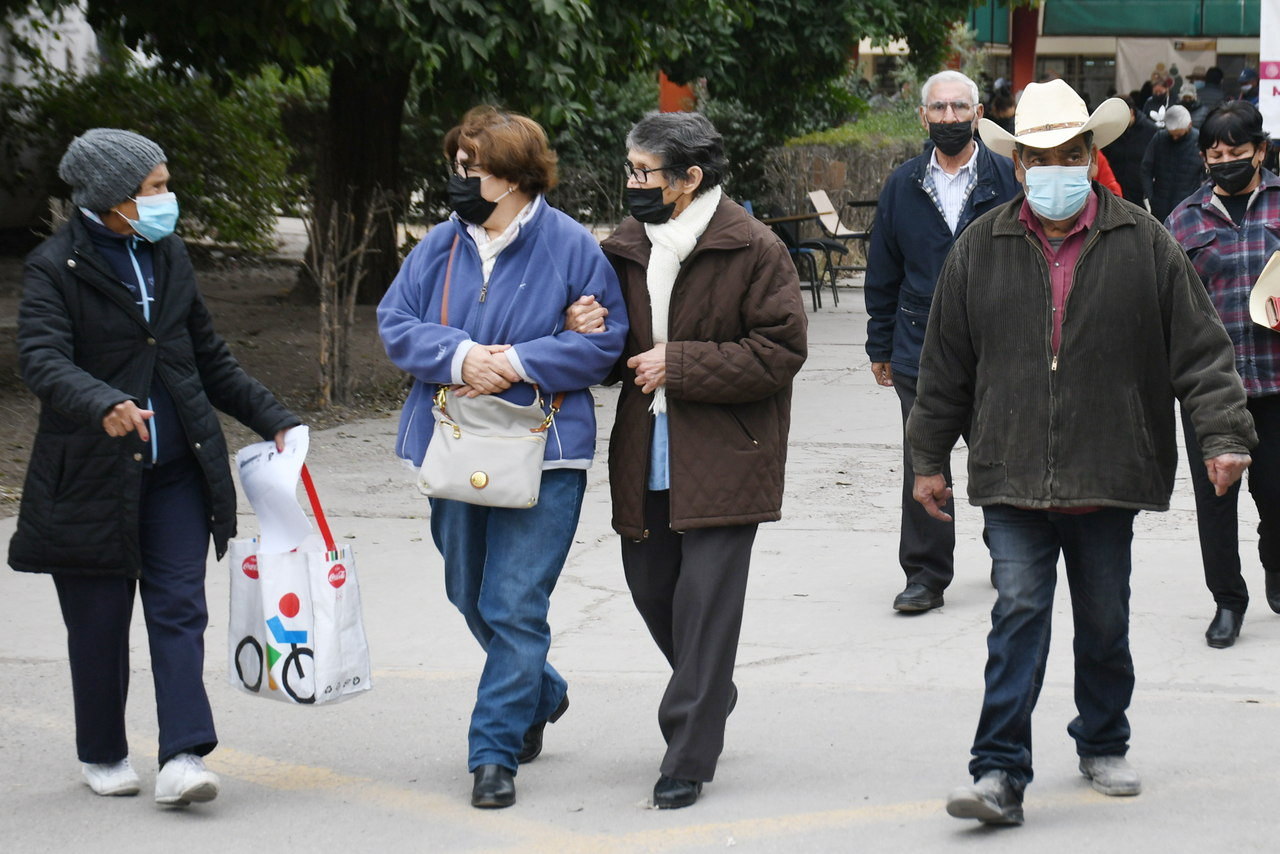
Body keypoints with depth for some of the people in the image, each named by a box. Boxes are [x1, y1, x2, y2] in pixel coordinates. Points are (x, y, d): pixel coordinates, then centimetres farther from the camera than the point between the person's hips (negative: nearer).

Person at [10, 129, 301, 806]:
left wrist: (272, 419, 15)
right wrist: (103, 405, -42)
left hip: (175, 470, 4)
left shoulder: (168, 257, 12)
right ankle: (102, 754, 23)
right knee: (100, 621, 5)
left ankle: (183, 757, -14)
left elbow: (209, 359, 21)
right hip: (92, 472, -4)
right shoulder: (55, 267, -7)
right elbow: (42, 360, -24)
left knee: (179, 607, -7)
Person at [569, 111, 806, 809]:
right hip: (646, 456, 6)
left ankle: (688, 758, -1)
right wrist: (586, 334, -6)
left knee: (705, 600, -7)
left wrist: (678, 364, -17)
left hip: (724, 456, -6)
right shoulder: (626, 248, 9)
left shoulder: (753, 250, -9)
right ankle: (710, 698, 40)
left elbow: (781, 352, -13)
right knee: (651, 586, 14)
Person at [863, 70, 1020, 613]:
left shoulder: (1006, 179, 0)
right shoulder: (904, 185, 7)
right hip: (921, 349, 1)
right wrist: (881, 347, 11)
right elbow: (883, 274, 13)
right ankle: (925, 575, 7)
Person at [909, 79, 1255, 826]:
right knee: (1018, 614, -9)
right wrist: (930, 458, 12)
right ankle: (1001, 775, -10)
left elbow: (1200, 349, 1)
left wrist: (1225, 434, -8)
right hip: (1011, 477, 0)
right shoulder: (980, 251, 3)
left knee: (1105, 620, 13)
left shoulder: (1145, 245, 0)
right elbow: (947, 366, 10)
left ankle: (1104, 745, 33)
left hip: (1109, 478, 0)